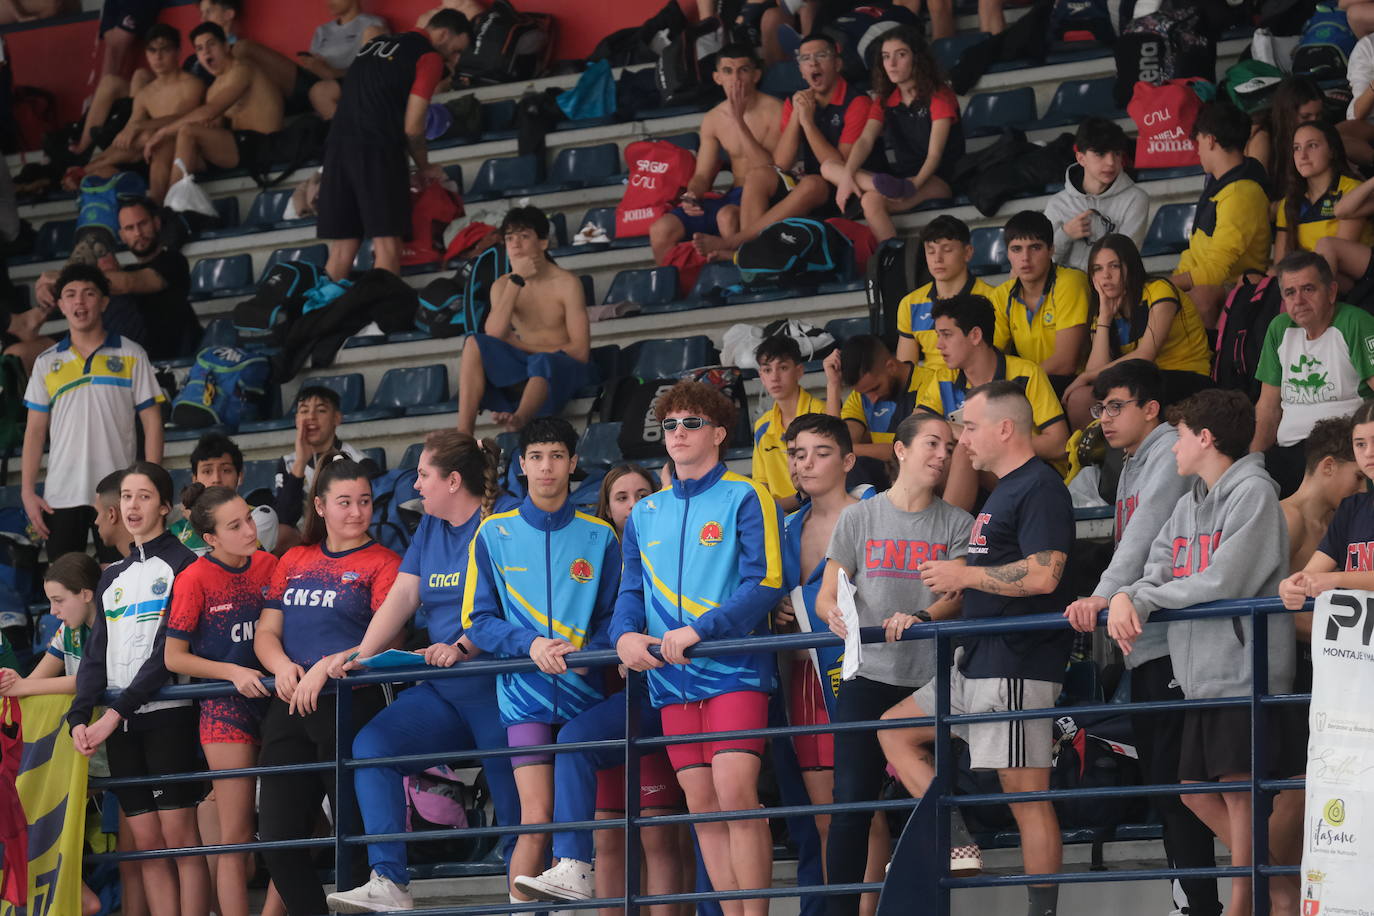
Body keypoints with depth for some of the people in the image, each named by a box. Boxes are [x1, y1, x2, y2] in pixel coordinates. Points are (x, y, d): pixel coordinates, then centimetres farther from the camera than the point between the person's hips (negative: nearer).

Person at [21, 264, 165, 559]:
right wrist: (28, 491, 2)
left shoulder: (132, 355, 5)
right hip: (61, 497, 2)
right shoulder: (46, 363, 11)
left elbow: (152, 424, 3)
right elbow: (35, 431, 11)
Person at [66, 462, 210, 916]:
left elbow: (169, 650, -10)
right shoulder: (112, 577, 19)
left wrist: (117, 712, -15)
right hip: (120, 724, 6)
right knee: (147, 842, 3)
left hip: (167, 713, -6)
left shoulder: (182, 565, -1)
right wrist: (80, 717, -2)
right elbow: (96, 653, 14)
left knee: (179, 835, -10)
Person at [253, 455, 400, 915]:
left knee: (353, 832, -4)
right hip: (290, 708, 5)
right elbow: (266, 631, 15)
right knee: (277, 836, 2)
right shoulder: (294, 562, 17)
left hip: (350, 704, -5)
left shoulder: (383, 564, 1)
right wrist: (282, 665, -6)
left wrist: (326, 667, -20)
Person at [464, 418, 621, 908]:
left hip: (583, 691, 2)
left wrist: (586, 652, -11)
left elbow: (613, 617, 10)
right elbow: (479, 621, 4)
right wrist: (530, 644, -13)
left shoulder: (599, 537, 9)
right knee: (538, 819, -12)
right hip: (526, 695, -2)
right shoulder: (494, 535, 7)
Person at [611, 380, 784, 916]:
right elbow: (631, 592, 18)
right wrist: (625, 634, -6)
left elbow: (764, 584, -8)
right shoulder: (645, 514, 18)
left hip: (735, 667, -5)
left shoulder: (744, 498, 1)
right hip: (672, 676, 5)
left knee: (736, 793, -16)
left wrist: (698, 630, -18)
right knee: (702, 805, 2)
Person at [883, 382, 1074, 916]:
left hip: (1017, 665, -11)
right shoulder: (1003, 492, 20)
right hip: (978, 661, 11)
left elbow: (1042, 574, -23)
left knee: (1025, 792, -9)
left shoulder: (1040, 487, -12)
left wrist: (964, 575, -13)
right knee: (895, 732, 14)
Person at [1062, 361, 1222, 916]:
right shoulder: (1133, 465, 21)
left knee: (1174, 783, -13)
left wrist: (1104, 595, -29)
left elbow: (1147, 532, -21)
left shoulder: (1170, 453, -8)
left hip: (1172, 641, -10)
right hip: (1144, 645, 10)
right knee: (1157, 780, 10)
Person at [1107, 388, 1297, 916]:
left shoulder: (1254, 493, -9)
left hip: (1246, 670, -9)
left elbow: (1223, 582, -18)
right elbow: (1157, 574, 11)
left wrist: (1144, 597, -9)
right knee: (1197, 791, 11)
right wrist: (1125, 597, -12)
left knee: (1239, 788, -8)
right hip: (1200, 673, 9)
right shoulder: (1190, 505, 17)